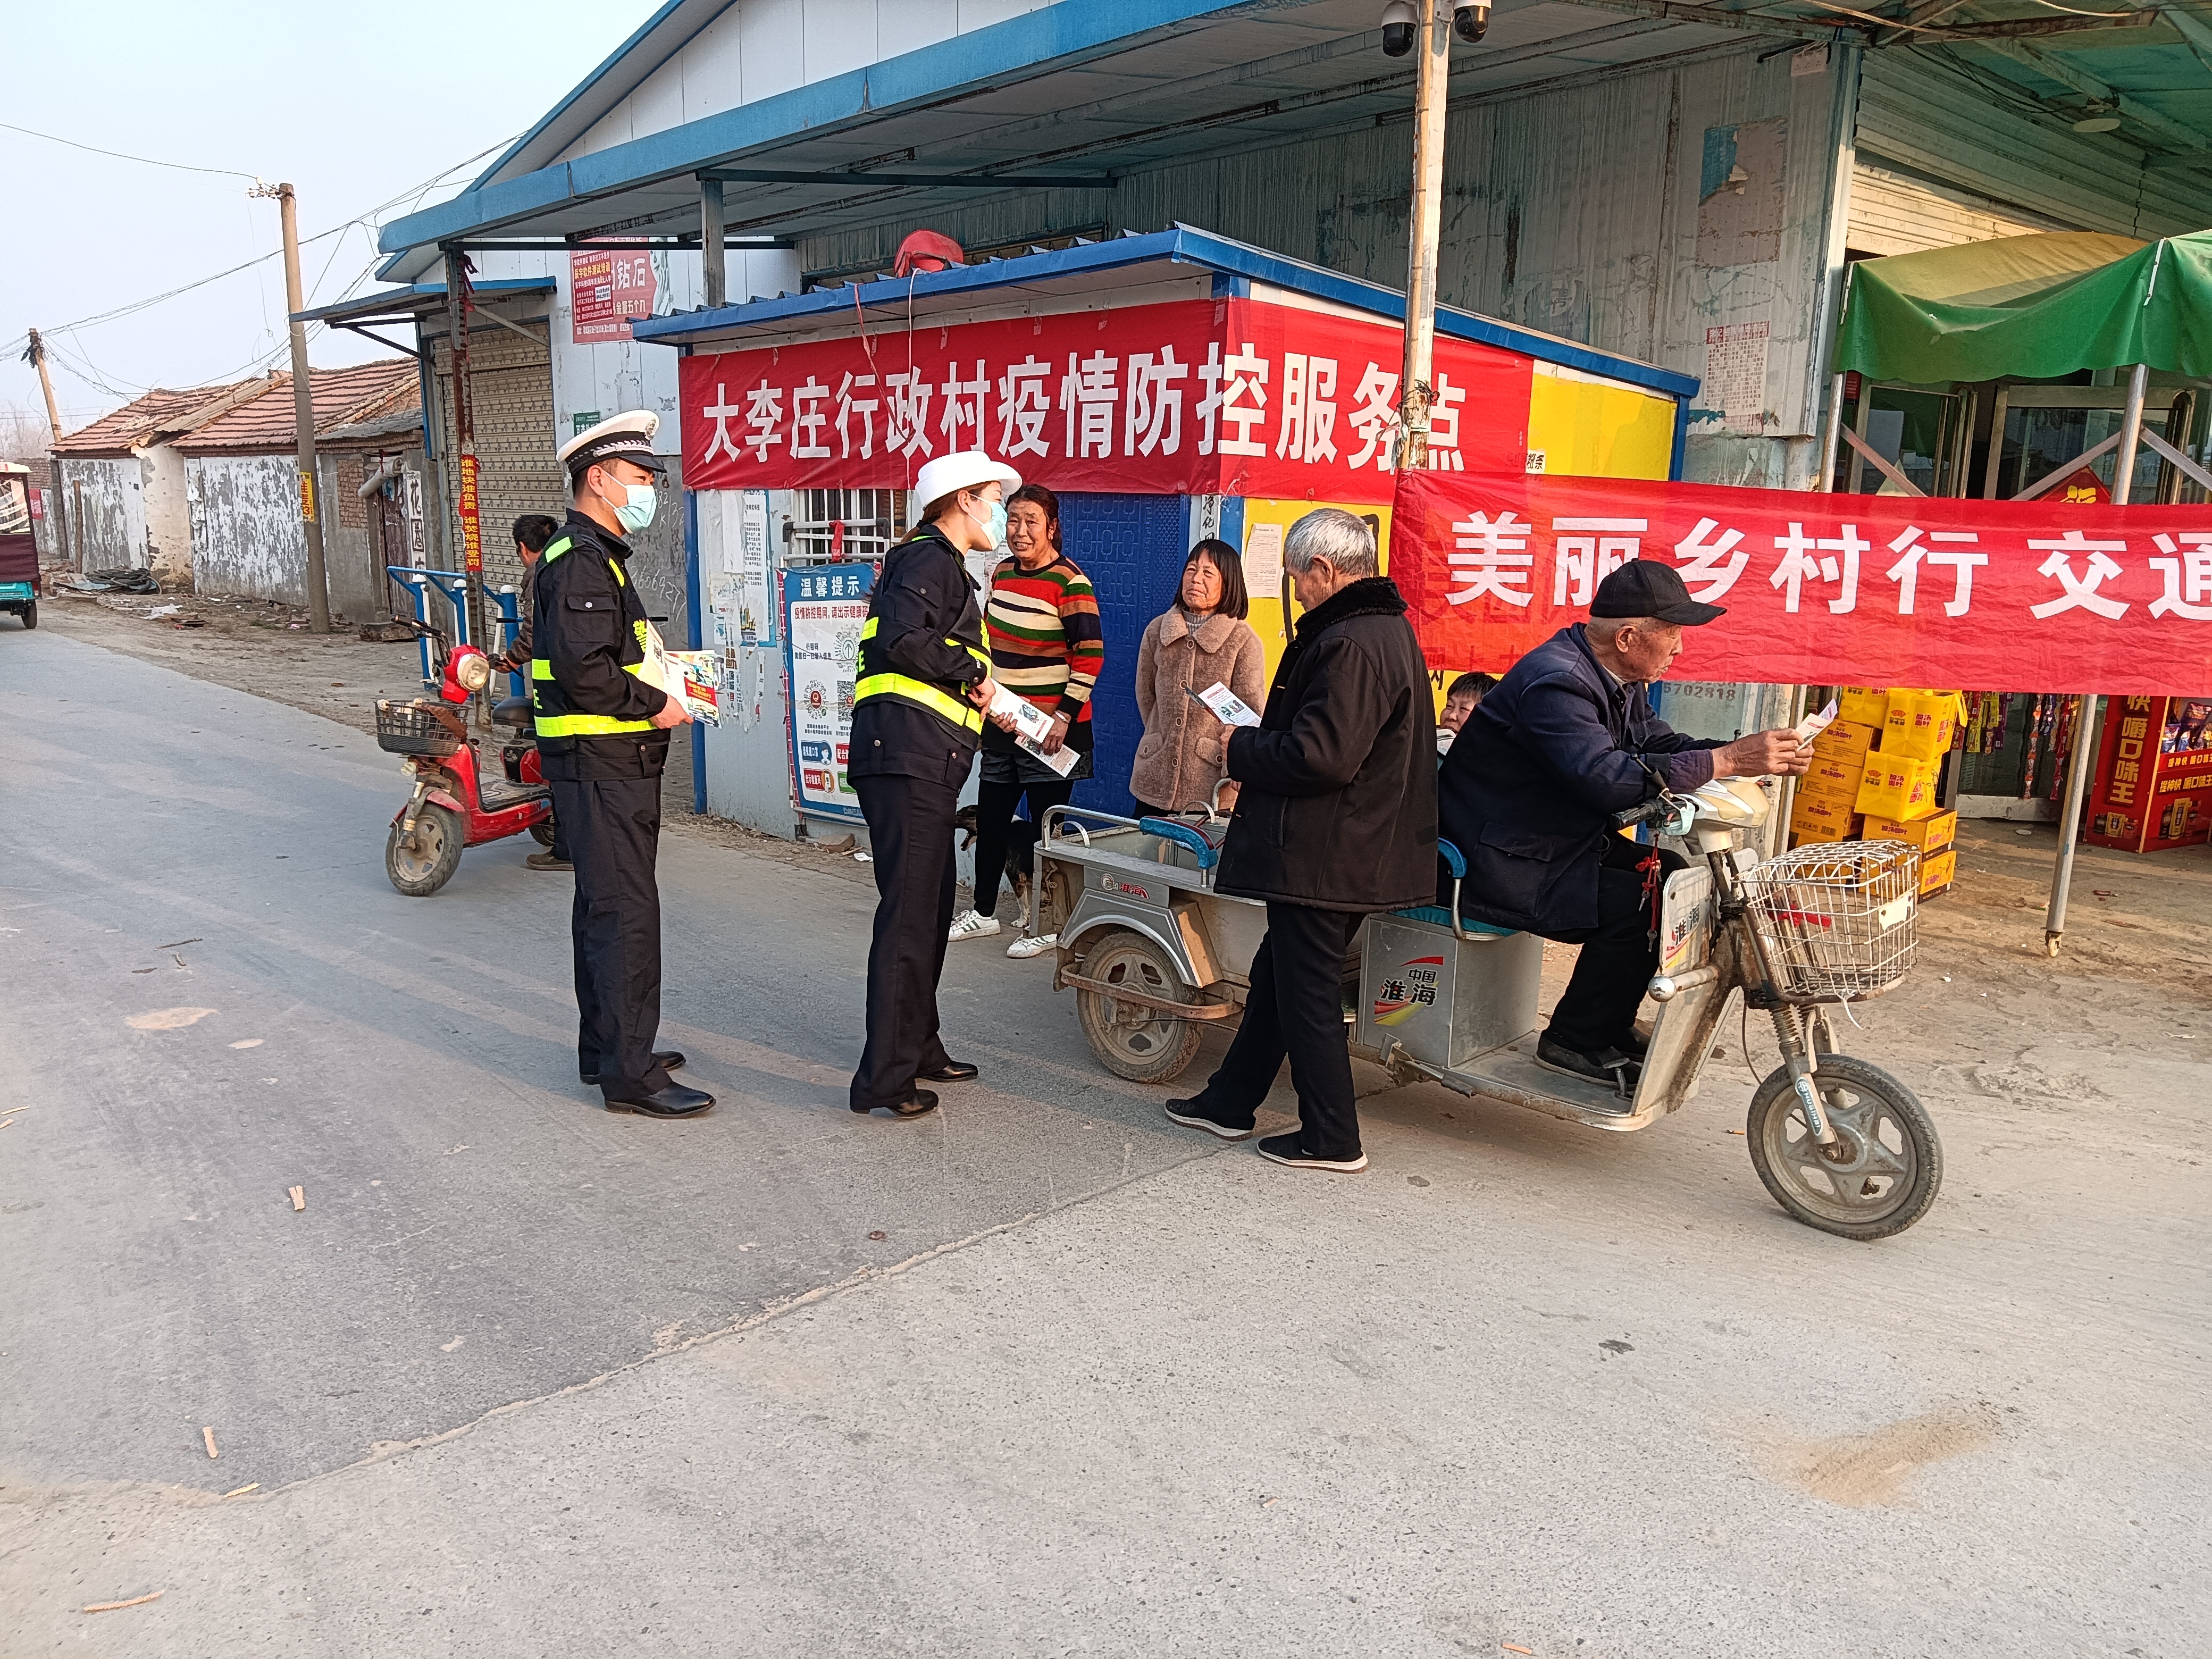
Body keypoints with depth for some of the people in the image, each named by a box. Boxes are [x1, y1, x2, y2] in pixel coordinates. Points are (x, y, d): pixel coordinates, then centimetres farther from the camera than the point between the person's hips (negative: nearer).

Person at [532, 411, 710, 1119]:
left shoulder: (594, 556, 20)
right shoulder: (582, 561, -15)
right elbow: (585, 670, -26)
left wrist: (653, 681, 12)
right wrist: (654, 705, -15)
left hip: (607, 765, 11)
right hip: (601, 766, -11)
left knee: (603, 907, 17)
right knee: (628, 913, -9)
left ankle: (605, 1047, 28)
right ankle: (630, 1074, -3)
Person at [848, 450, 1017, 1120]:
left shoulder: (940, 564, 27)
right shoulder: (929, 558, -6)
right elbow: (900, 640, -23)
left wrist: (980, 701, 14)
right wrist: (974, 674, -12)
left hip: (920, 764, 11)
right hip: (908, 758, -11)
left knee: (932, 910, 18)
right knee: (909, 916, -9)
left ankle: (918, 1048, 30)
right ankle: (884, 1078, -4)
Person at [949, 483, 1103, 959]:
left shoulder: (1070, 583, -14)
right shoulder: (1002, 572, 8)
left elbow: (1090, 656, -16)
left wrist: (1064, 716, -20)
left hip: (1050, 728, -7)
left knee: (1045, 824, 2)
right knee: (990, 817, 15)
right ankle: (983, 912, 30)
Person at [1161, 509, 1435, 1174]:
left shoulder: (1350, 645, -22)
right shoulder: (1387, 630, 13)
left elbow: (1319, 757, -28)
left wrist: (1242, 748, -11)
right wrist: (1258, 742, 11)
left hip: (1321, 860, -11)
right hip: (1351, 853, 11)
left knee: (1306, 993, 2)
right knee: (1277, 975, 19)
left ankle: (1332, 1139, 15)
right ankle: (1229, 1102, 32)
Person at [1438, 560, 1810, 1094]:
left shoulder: (1619, 678, 9)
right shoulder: (1556, 680, -24)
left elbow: (1656, 742, 11)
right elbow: (1606, 775, -35)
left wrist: (1746, 752, -7)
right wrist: (1727, 761, -34)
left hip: (1560, 842, 11)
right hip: (1497, 863, -11)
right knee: (1637, 904, -21)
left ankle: (1610, 1031, 11)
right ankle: (1574, 1043, -4)